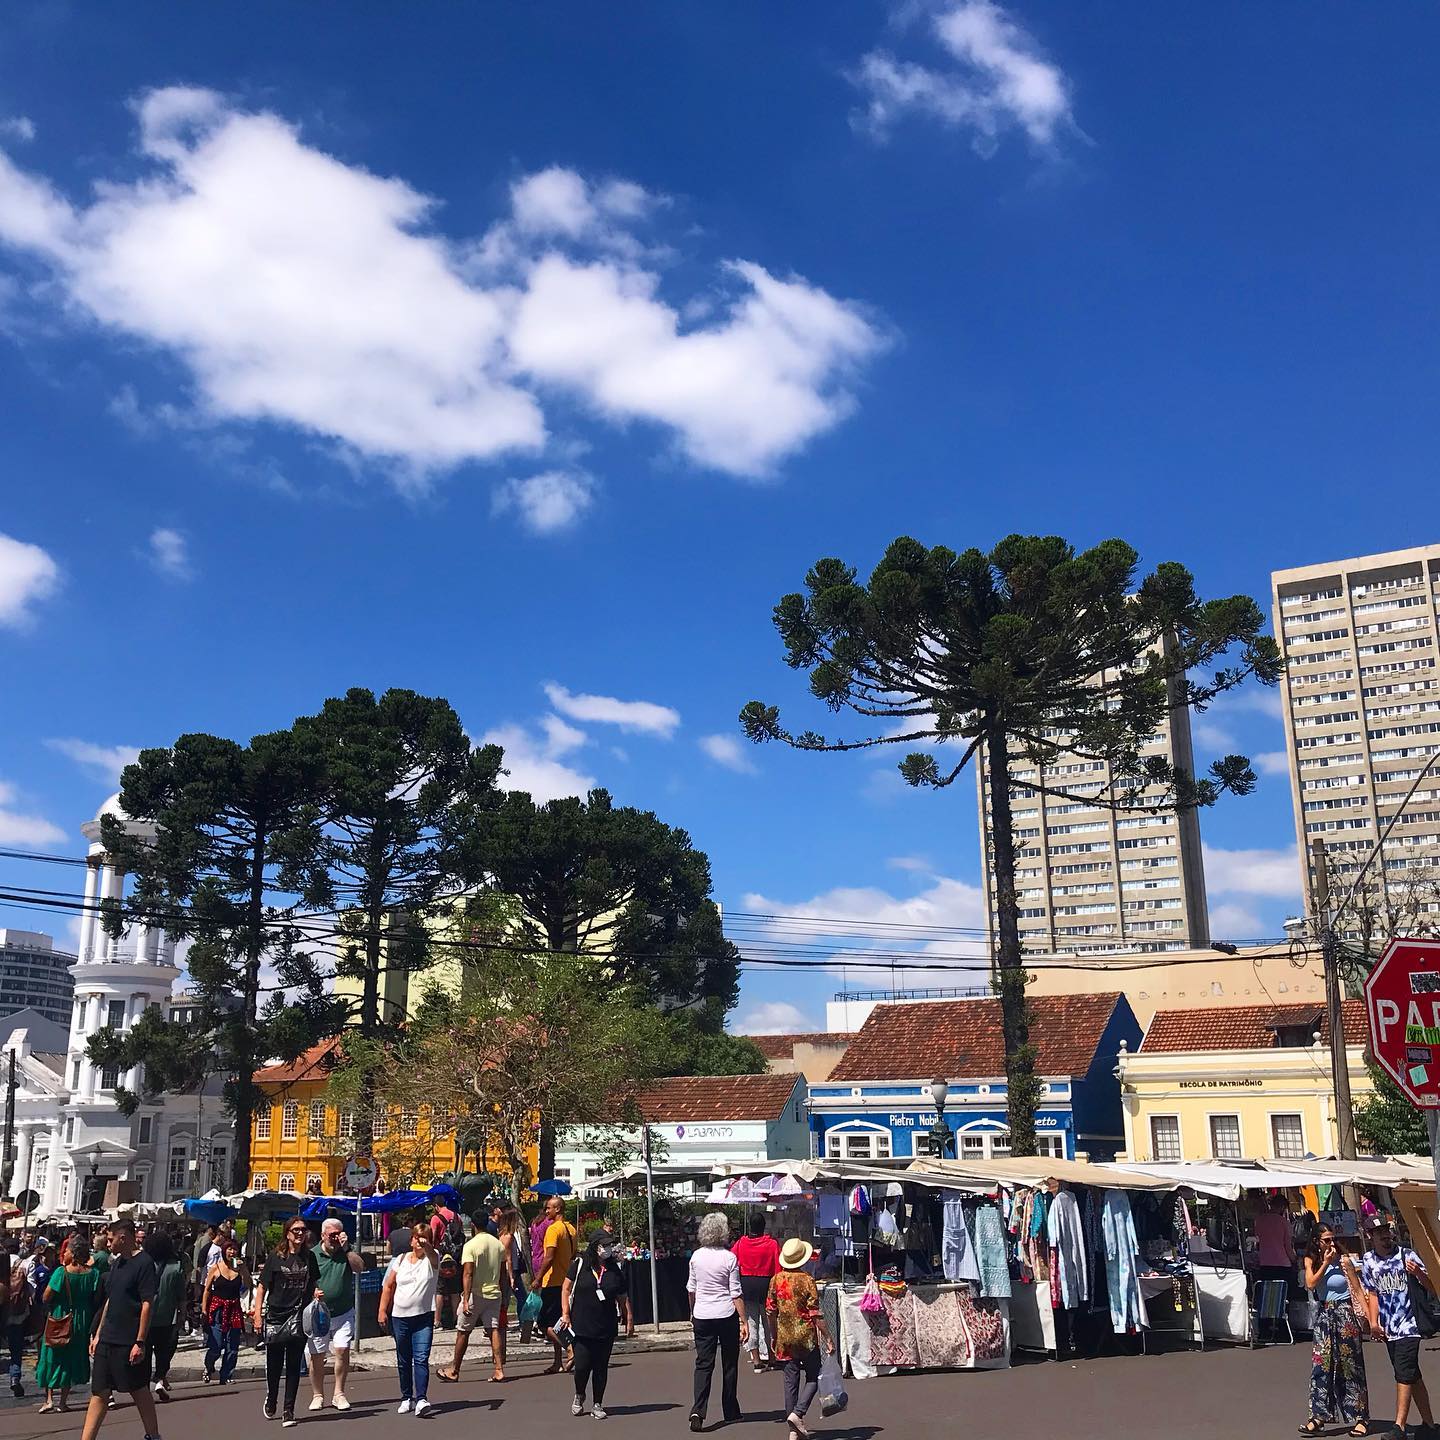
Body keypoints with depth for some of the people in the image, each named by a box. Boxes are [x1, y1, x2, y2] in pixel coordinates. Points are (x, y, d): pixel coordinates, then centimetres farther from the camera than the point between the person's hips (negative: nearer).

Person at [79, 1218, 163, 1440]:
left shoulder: (143, 1263, -13)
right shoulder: (116, 1263, 12)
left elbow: (147, 1305, -17)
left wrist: (140, 1342, -19)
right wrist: (97, 1334, 16)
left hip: (130, 1343, -7)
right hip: (108, 1339, 7)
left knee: (139, 1391, 5)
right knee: (99, 1393, 6)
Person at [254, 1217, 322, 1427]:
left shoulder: (309, 1258, 7)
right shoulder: (276, 1258, -3)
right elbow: (261, 1287, -1)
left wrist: (316, 1293, -1)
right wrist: (258, 1315, -7)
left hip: (299, 1317, 2)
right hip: (275, 1316, -2)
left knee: (294, 1366, 1)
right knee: (273, 1365, 9)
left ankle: (288, 1411, 7)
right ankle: (270, 1402, 35)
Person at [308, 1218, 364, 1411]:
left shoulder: (346, 1253, 4)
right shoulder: (312, 1255, 0)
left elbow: (360, 1268, -12)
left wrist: (346, 1248, -16)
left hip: (343, 1314, 0)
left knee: (342, 1350, -10)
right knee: (316, 1356, 4)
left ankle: (339, 1394, 1)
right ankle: (318, 1396, 19)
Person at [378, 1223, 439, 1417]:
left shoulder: (431, 1259, -1)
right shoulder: (400, 1260, 8)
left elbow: (432, 1254, -26)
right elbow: (388, 1286, 11)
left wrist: (426, 1246, -49)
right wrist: (383, 1310, 4)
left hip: (424, 1317, -3)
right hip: (399, 1317, 3)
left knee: (421, 1359, -14)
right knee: (403, 1361, 12)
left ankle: (422, 1399, -17)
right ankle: (407, 1398, 24)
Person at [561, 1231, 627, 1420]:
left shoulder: (615, 1270, 6)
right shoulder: (580, 1264, -2)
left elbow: (622, 1298, 13)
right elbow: (566, 1288, 3)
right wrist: (566, 1314, -2)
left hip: (606, 1328, 2)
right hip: (582, 1326, -2)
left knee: (601, 1367, 5)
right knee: (582, 1365, -4)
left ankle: (597, 1404, 20)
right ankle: (579, 1396, 25)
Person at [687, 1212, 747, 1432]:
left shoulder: (696, 1256, 1)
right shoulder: (729, 1258, -9)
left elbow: (691, 1288, 10)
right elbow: (736, 1293, -10)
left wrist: (692, 1312, 25)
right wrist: (744, 1321, -7)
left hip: (702, 1316, 2)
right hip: (727, 1315, -2)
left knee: (703, 1364, 2)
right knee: (729, 1364, 12)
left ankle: (698, 1410, -15)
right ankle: (730, 1411, 20)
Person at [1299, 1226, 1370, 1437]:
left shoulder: (1343, 1259, -6)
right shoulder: (1311, 1261, 6)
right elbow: (1310, 1284, -9)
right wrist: (1325, 1263, -11)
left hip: (1345, 1313, -3)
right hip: (1323, 1315, 3)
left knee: (1350, 1365, 1)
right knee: (1321, 1364, 0)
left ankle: (1361, 1418, 8)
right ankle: (1319, 1416, 3)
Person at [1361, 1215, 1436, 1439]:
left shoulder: (1406, 1256, -6)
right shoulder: (1368, 1261, 6)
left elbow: (1432, 1288, -7)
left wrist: (1418, 1273, -26)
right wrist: (1373, 1321, 6)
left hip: (1408, 1325, -5)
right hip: (1388, 1328, 5)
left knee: (1404, 1375, -11)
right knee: (1412, 1376, 13)